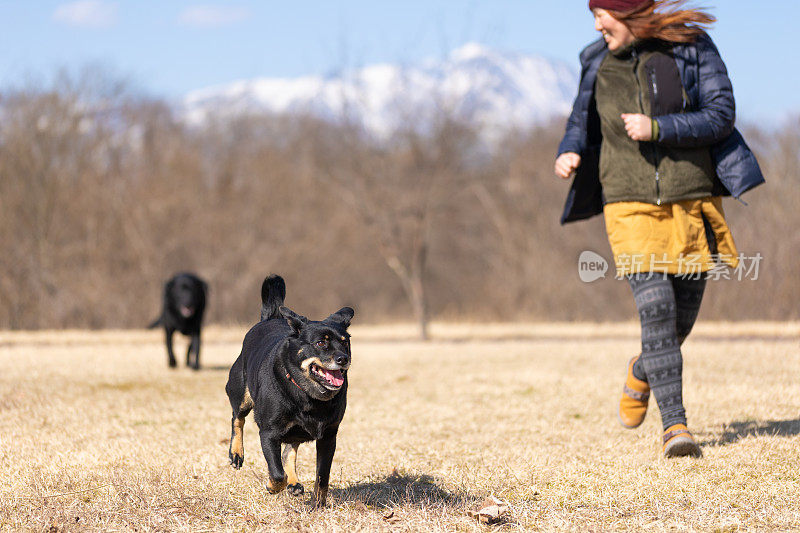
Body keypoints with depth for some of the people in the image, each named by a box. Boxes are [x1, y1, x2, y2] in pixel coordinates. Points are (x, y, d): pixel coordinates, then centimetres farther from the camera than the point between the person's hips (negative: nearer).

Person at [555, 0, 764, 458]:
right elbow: (583, 118, 20)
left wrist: (658, 128, -19)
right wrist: (570, 152, -2)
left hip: (692, 198, 0)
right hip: (631, 203, 0)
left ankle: (642, 373, 43)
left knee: (682, 317, 9)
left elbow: (721, 114, -8)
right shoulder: (598, 63, 5)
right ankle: (676, 425, -14)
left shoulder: (691, 47, -3)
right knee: (655, 307, -17)